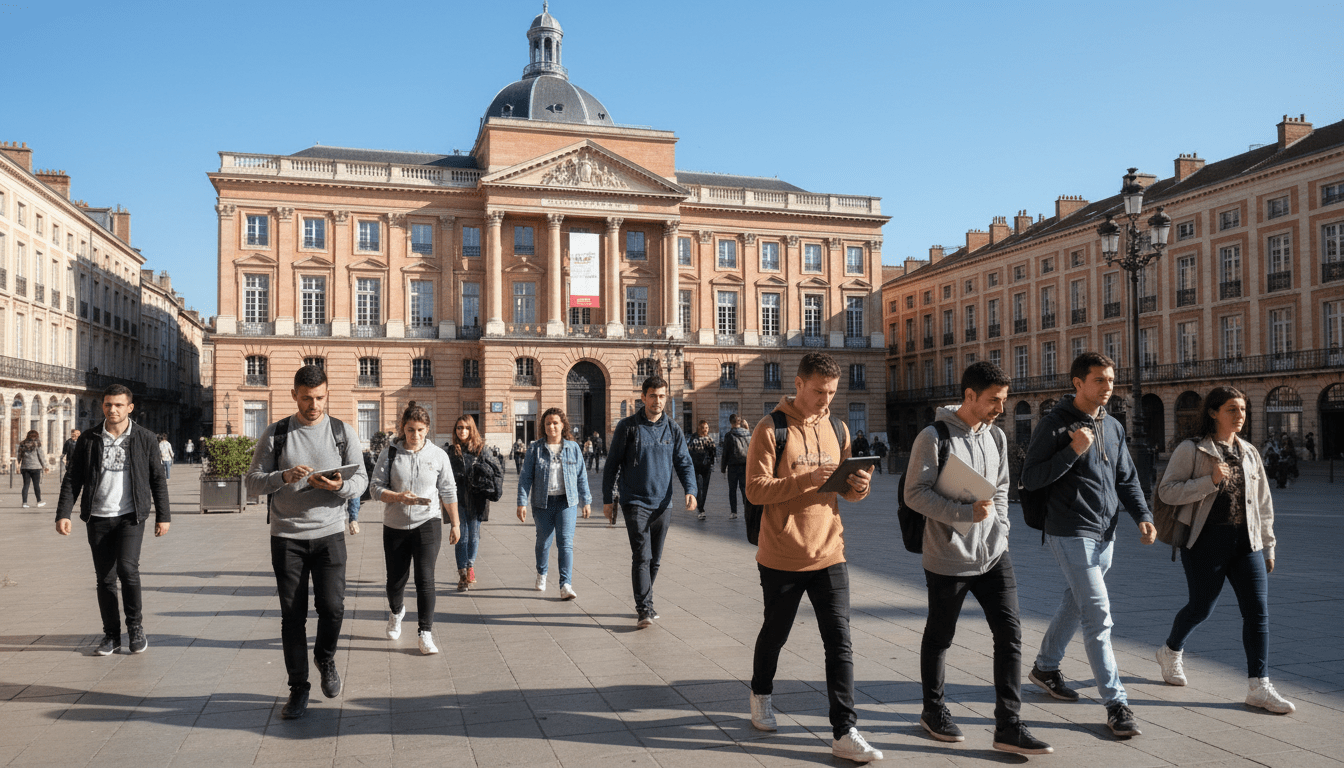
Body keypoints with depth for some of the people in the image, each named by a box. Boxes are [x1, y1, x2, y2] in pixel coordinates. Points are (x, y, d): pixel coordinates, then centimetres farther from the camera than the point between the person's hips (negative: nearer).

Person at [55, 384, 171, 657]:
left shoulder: (144, 438, 2)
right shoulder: (88, 440, 4)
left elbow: (158, 478, 6)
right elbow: (72, 478, 6)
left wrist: (163, 515, 4)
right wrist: (63, 513, -5)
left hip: (131, 516, -2)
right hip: (98, 518, 2)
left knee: (127, 568, -17)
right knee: (105, 578, 4)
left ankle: (136, 628, 2)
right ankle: (111, 636, 17)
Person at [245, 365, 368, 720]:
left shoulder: (344, 433, 4)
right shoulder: (274, 434, 3)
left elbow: (361, 480, 2)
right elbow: (252, 483, 0)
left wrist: (340, 486, -19)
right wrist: (284, 476, -19)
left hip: (330, 534, 0)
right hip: (286, 537, 0)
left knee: (332, 607, -7)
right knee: (292, 615, 3)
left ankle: (325, 658, 25)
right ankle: (298, 689, 17)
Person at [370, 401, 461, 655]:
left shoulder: (438, 455, 1)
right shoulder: (390, 454, -1)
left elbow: (448, 491, 8)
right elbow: (376, 486, -3)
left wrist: (455, 523, 10)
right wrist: (399, 497, -22)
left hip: (428, 524, -1)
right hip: (395, 526, 1)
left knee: (425, 579, -9)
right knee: (396, 579, 11)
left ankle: (425, 633, -1)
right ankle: (396, 612, 43)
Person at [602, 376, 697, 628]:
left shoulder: (673, 429, 7)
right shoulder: (627, 426, -2)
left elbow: (684, 463, 7)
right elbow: (612, 464, 3)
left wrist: (690, 490, -10)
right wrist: (608, 498, 1)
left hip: (662, 503, 4)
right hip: (635, 502, -4)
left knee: (655, 559, 11)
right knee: (641, 556, -13)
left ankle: (644, 604, 26)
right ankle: (644, 609, -8)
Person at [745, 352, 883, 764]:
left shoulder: (838, 430, 8)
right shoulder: (770, 430, -9)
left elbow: (844, 489, 13)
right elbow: (755, 490, -16)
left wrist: (858, 487, -10)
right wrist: (805, 481, -27)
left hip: (829, 555, 4)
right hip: (781, 556, -3)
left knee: (840, 642, -1)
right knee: (775, 633, 15)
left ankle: (845, 733, 5)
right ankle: (761, 695, 42)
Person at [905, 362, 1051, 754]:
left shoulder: (996, 436, 7)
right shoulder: (934, 437, -13)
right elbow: (915, 493, -17)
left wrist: (1000, 530, 6)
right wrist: (966, 512, -24)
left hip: (993, 556, 6)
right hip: (947, 559, -5)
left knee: (1010, 634, 0)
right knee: (939, 637, 11)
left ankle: (1008, 725, 9)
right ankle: (933, 710, 31)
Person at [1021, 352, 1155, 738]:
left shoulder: (1114, 427, 11)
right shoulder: (1055, 424, -11)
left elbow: (1126, 478, 17)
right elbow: (1030, 479, -14)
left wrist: (1143, 515, 2)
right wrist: (1073, 451, -22)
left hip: (1105, 533, 8)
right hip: (1071, 533, -8)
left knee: (1075, 603, 19)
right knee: (1098, 616, -9)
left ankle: (1046, 666, 38)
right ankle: (1116, 704, -4)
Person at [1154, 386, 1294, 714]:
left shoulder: (1249, 453, 13)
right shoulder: (1191, 450, -4)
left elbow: (1263, 503, 19)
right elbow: (1166, 491, -11)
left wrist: (1268, 546, 17)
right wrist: (1211, 480, -20)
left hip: (1246, 541, 5)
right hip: (1206, 541, -5)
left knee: (1258, 610, -4)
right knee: (1201, 607, 5)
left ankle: (1259, 686, 1)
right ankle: (1170, 651, 33)